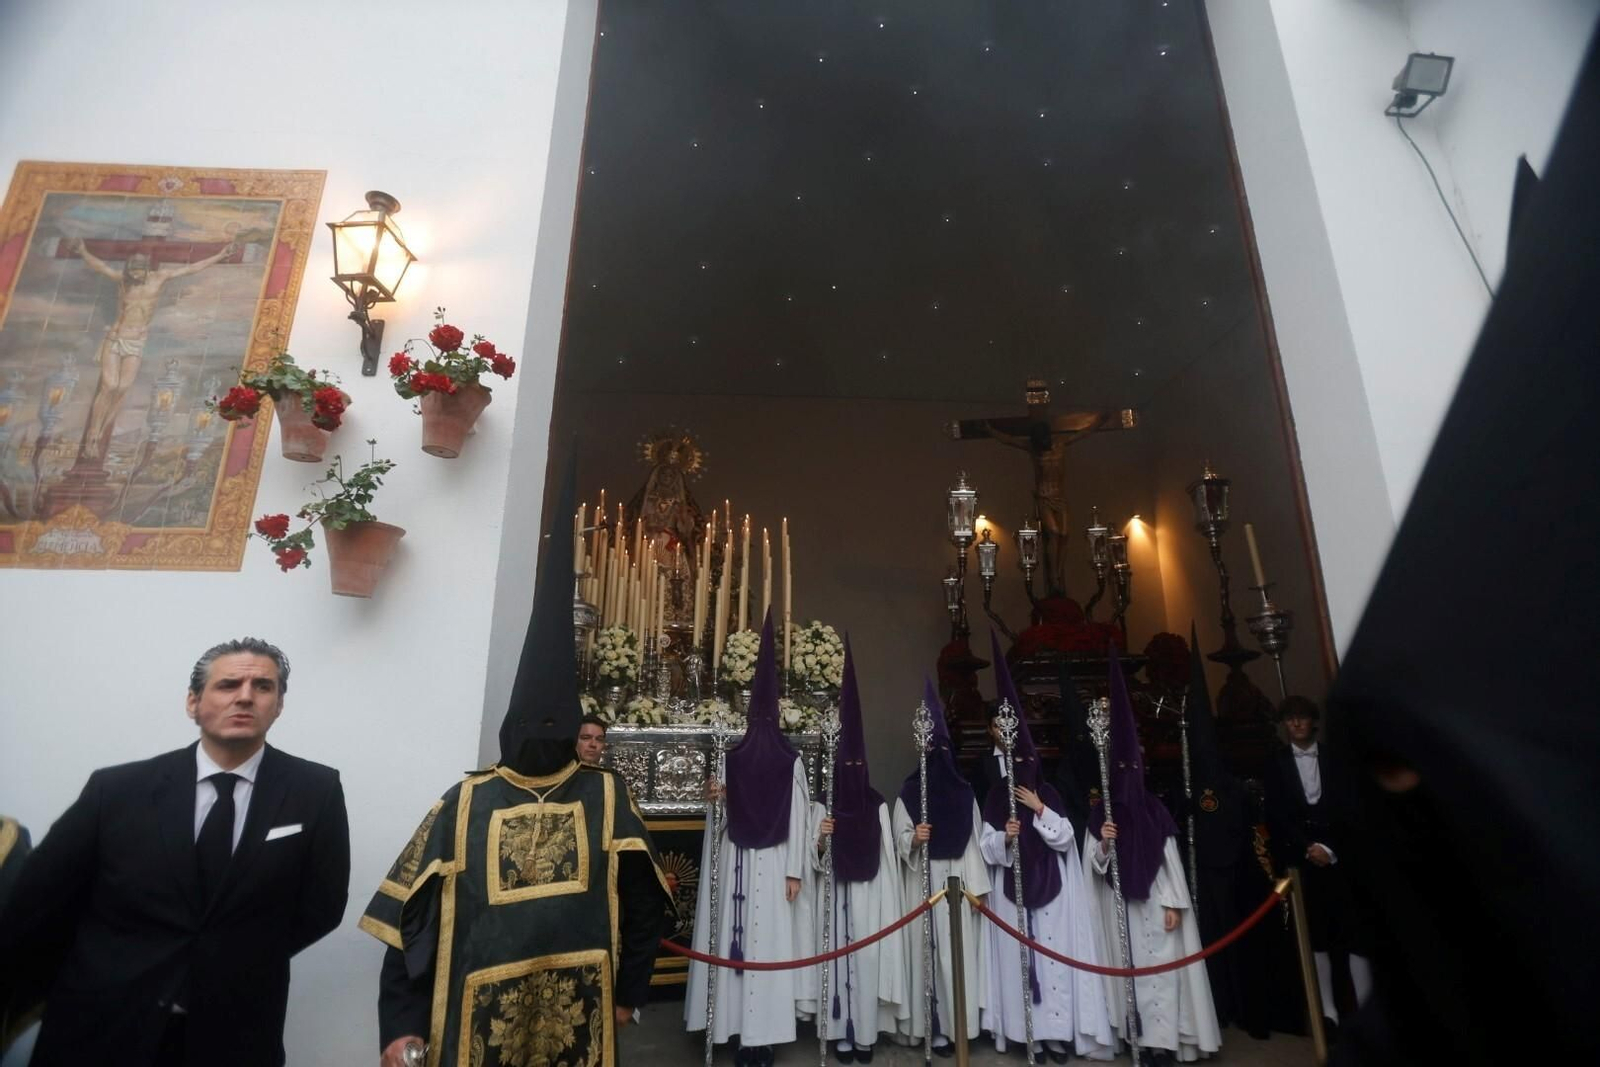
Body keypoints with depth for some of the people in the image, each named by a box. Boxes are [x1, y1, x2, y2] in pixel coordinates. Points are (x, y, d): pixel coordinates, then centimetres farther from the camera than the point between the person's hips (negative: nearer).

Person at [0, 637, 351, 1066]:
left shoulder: (316, 792, -9)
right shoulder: (117, 789, -7)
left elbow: (321, 907, -4)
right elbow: (36, 907, 1)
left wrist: (232, 972, -5)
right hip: (100, 1032, 1)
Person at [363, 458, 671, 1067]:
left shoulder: (606, 798, -4)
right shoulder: (465, 804, -2)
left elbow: (643, 903, 0)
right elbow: (410, 918, 0)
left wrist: (629, 992, 1)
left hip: (577, 1014, 0)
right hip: (476, 1018, 0)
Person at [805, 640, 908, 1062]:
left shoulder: (878, 805, 4)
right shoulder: (822, 806, -1)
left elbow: (887, 857, 8)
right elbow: (815, 862, -3)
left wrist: (888, 900, 5)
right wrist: (820, 840, -23)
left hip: (870, 896, 1)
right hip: (836, 897, -1)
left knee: (869, 959, 4)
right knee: (839, 956, 0)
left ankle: (866, 1032, 18)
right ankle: (842, 1033, 14)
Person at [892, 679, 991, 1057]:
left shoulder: (964, 792, 5)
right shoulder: (908, 792, 0)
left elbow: (975, 841, 4)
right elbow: (900, 841, -2)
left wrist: (977, 886, -1)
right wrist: (913, 839, -23)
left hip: (956, 882, 2)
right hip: (923, 884, -1)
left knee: (957, 950, 2)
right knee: (928, 949, 0)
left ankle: (953, 1023, 14)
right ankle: (934, 1026, 10)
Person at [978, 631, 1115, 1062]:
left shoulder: (1048, 794, 2)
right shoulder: (997, 797, 0)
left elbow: (1064, 838, -5)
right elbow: (987, 849, -4)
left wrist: (1039, 809, -14)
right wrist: (1005, 836, -23)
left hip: (1050, 888, 0)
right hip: (1012, 890, 0)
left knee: (1053, 953, 0)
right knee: (1017, 953, 2)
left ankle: (1057, 1031, 9)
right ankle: (1025, 1029, 13)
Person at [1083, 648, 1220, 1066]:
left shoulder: (1156, 811, 0)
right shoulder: (1100, 815, 1)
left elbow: (1170, 859, 0)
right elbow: (1094, 867, 1)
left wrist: (1173, 903, -6)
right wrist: (1101, 845, -18)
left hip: (1154, 902, -1)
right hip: (1119, 907, 1)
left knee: (1160, 966, -2)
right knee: (1130, 967, 4)